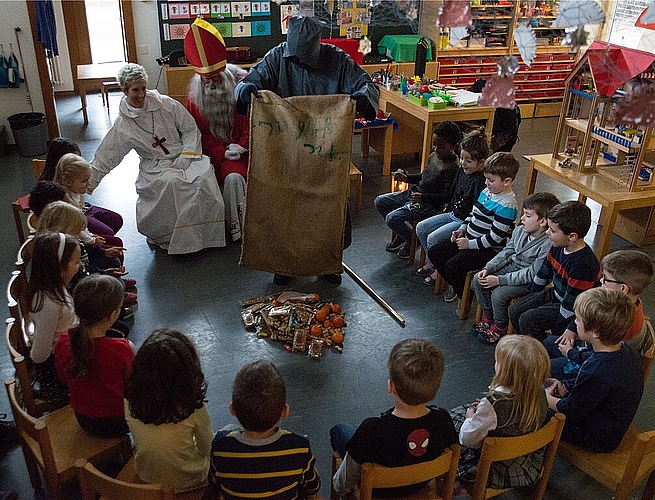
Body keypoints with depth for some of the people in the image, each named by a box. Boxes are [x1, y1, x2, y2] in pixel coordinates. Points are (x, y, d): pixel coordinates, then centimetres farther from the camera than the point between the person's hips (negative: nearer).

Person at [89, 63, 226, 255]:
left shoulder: (166, 104, -1)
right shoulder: (122, 126, -1)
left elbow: (190, 129, 3)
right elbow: (105, 158, 5)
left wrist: (185, 157, -8)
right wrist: (89, 182, 0)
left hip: (184, 157, 2)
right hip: (155, 166, -1)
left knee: (204, 176, -29)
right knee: (172, 182, -36)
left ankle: (207, 234, -12)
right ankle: (162, 234, -17)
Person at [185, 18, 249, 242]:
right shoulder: (196, 96, 1)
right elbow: (201, 133, 4)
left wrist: (241, 146, -14)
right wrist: (223, 152, -11)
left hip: (244, 149, 0)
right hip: (216, 151, 0)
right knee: (233, 177, -28)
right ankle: (234, 226, -15)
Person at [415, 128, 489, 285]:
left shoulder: (480, 181, -24)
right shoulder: (462, 171, 3)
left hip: (465, 221, -9)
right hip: (452, 214, 10)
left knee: (433, 238, -20)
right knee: (421, 228, 4)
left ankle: (438, 270, 3)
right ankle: (431, 263, 17)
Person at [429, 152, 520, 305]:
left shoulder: (506, 205, -22)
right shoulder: (487, 192, 6)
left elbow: (494, 238, -24)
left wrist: (469, 244, -18)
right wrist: (462, 229, 6)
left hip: (488, 250, -10)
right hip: (468, 240, 10)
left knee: (452, 266, -25)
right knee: (434, 252, 8)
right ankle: (455, 285, 24)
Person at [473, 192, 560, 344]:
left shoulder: (548, 244, -28)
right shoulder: (520, 232, -4)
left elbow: (532, 274, -27)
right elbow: (506, 253, 7)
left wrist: (500, 280, -27)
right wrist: (488, 268, -8)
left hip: (529, 282, -8)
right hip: (513, 267, 8)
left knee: (498, 294, -25)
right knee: (478, 280, -1)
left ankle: (499, 328, 3)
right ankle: (488, 317, 17)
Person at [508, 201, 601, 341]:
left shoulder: (583, 263, -32)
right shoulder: (558, 247, -6)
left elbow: (571, 302, -26)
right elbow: (543, 273, 11)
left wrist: (557, 330, -18)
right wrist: (531, 297, 19)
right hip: (554, 294, 9)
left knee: (527, 319, -20)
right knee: (514, 311, 1)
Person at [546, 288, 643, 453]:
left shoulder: (596, 373, -40)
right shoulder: (626, 350, -12)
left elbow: (571, 410, -22)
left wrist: (546, 398, -5)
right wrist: (566, 387, 0)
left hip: (596, 440, -9)